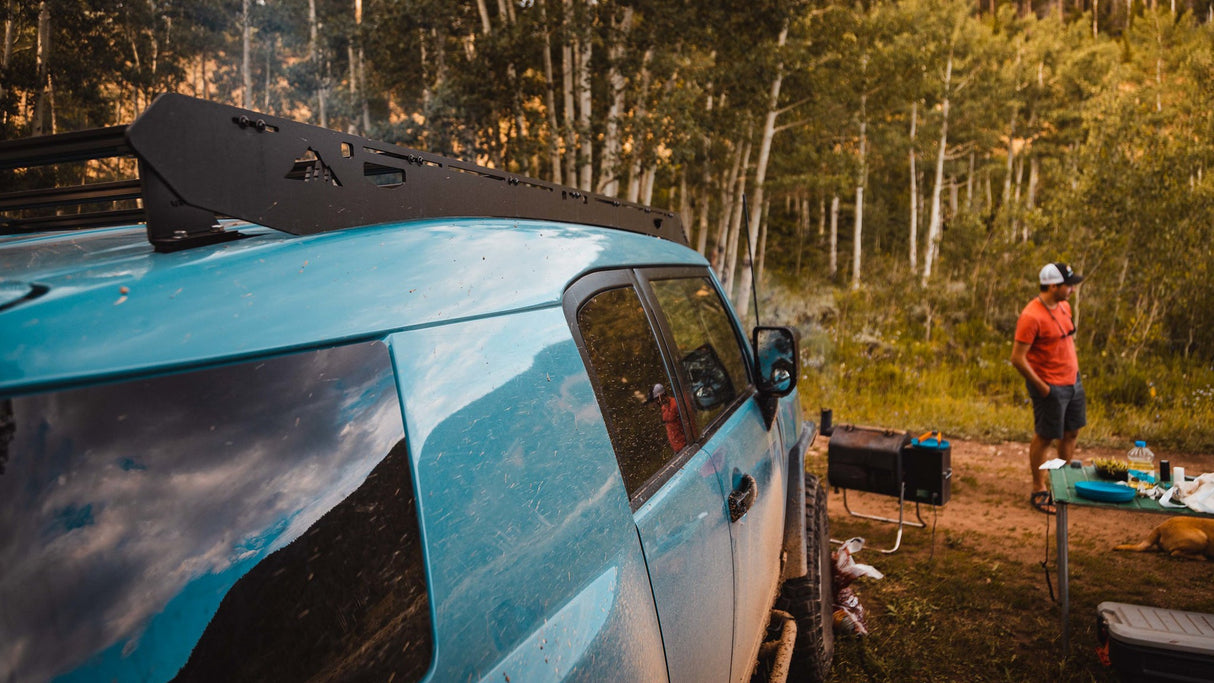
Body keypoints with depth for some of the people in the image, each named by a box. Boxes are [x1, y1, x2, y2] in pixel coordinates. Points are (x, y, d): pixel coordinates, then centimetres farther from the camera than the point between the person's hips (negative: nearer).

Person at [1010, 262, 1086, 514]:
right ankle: (1039, 491, 17)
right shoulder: (1031, 316, -22)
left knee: (1072, 432, 16)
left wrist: (1075, 369, 14)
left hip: (1073, 381, 8)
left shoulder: (1064, 306, 5)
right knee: (1045, 437, 3)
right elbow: (1017, 358, -23)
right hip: (1050, 387, -8)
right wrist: (1042, 387, -17)